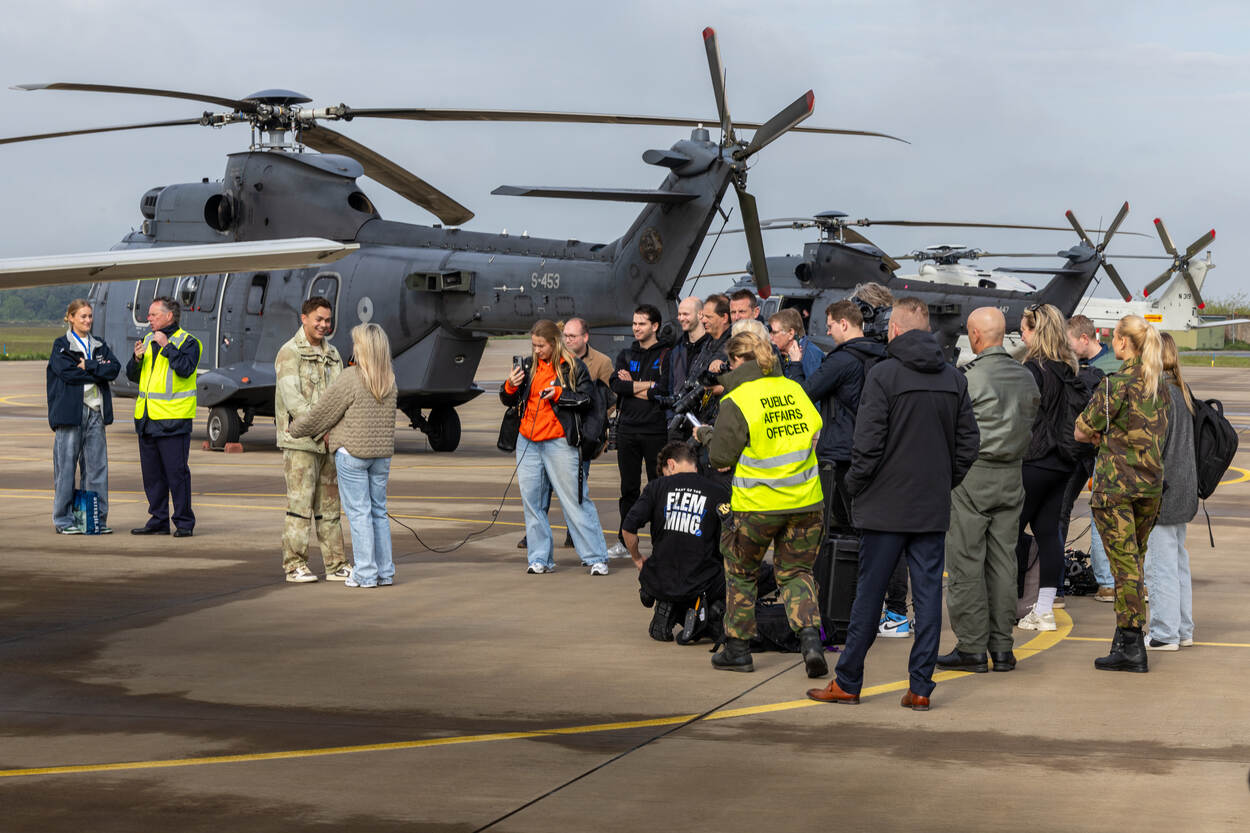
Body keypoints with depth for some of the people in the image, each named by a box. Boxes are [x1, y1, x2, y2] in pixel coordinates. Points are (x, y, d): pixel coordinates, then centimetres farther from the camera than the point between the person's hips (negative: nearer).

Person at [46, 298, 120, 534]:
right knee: (66, 465, -4)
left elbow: (114, 369, 1)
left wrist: (88, 365, -10)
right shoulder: (61, 346, 3)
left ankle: (97, 517, 9)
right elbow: (67, 372, -13)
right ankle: (63, 520, 2)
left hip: (95, 412, 4)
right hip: (70, 411, -4)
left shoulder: (99, 346, 16)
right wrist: (99, 371, -7)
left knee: (97, 465, 3)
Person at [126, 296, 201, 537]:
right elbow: (133, 376, 17)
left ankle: (184, 523, 1)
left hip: (173, 419, -7)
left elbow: (185, 368, -21)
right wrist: (137, 358, -2)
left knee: (176, 472, -6)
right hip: (147, 418, 7)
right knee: (151, 473, 10)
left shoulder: (187, 342, -3)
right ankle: (158, 521, 17)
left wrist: (166, 346, -16)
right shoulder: (148, 340, 17)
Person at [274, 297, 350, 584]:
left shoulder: (332, 354, 15)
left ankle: (335, 565, 12)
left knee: (329, 504, 9)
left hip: (328, 442, 7)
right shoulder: (290, 353, -6)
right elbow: (292, 398, -15)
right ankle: (294, 565, 0)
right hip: (300, 441, -7)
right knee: (300, 504, -6)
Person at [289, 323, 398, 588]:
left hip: (352, 452, -6)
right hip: (382, 452, 6)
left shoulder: (349, 379, -15)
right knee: (378, 510, 12)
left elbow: (320, 413, -8)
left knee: (358, 512, -1)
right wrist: (334, 431, 14)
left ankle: (365, 574, -1)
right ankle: (385, 572, 14)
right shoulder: (389, 381, 5)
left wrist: (294, 426, 8)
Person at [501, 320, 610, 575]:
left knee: (575, 500, -5)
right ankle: (540, 558, 13)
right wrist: (510, 386, -6)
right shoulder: (528, 365, 11)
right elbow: (508, 401, 15)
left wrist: (558, 395, -15)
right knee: (531, 499, 5)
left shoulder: (573, 367, -1)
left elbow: (586, 399, -3)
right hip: (528, 441, 5)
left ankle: (596, 557, 0)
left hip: (559, 442, -5)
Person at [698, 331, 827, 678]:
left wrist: (707, 435, 12)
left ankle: (738, 647, 22)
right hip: (805, 501, 4)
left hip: (757, 504, -4)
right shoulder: (794, 390, 4)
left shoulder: (736, 401, -12)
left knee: (740, 573, 16)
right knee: (796, 572, 13)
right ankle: (810, 640, -7)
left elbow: (721, 458, -8)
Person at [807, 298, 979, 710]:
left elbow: (868, 443, -14)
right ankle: (920, 687, 5)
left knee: (869, 594, 4)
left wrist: (854, 486, -1)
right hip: (934, 507, 4)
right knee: (928, 594, 6)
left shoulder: (883, 374, -11)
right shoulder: (955, 378, 5)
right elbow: (969, 443, 8)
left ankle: (847, 682, 12)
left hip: (887, 505, -4)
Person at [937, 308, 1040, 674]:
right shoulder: (1026, 377, 8)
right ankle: (1002, 646, 12)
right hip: (1012, 477, 7)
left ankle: (971, 647, 0)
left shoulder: (969, 376, -14)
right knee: (1003, 562, 9)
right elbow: (1029, 427, 13)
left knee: (966, 563, -1)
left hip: (971, 475, -6)